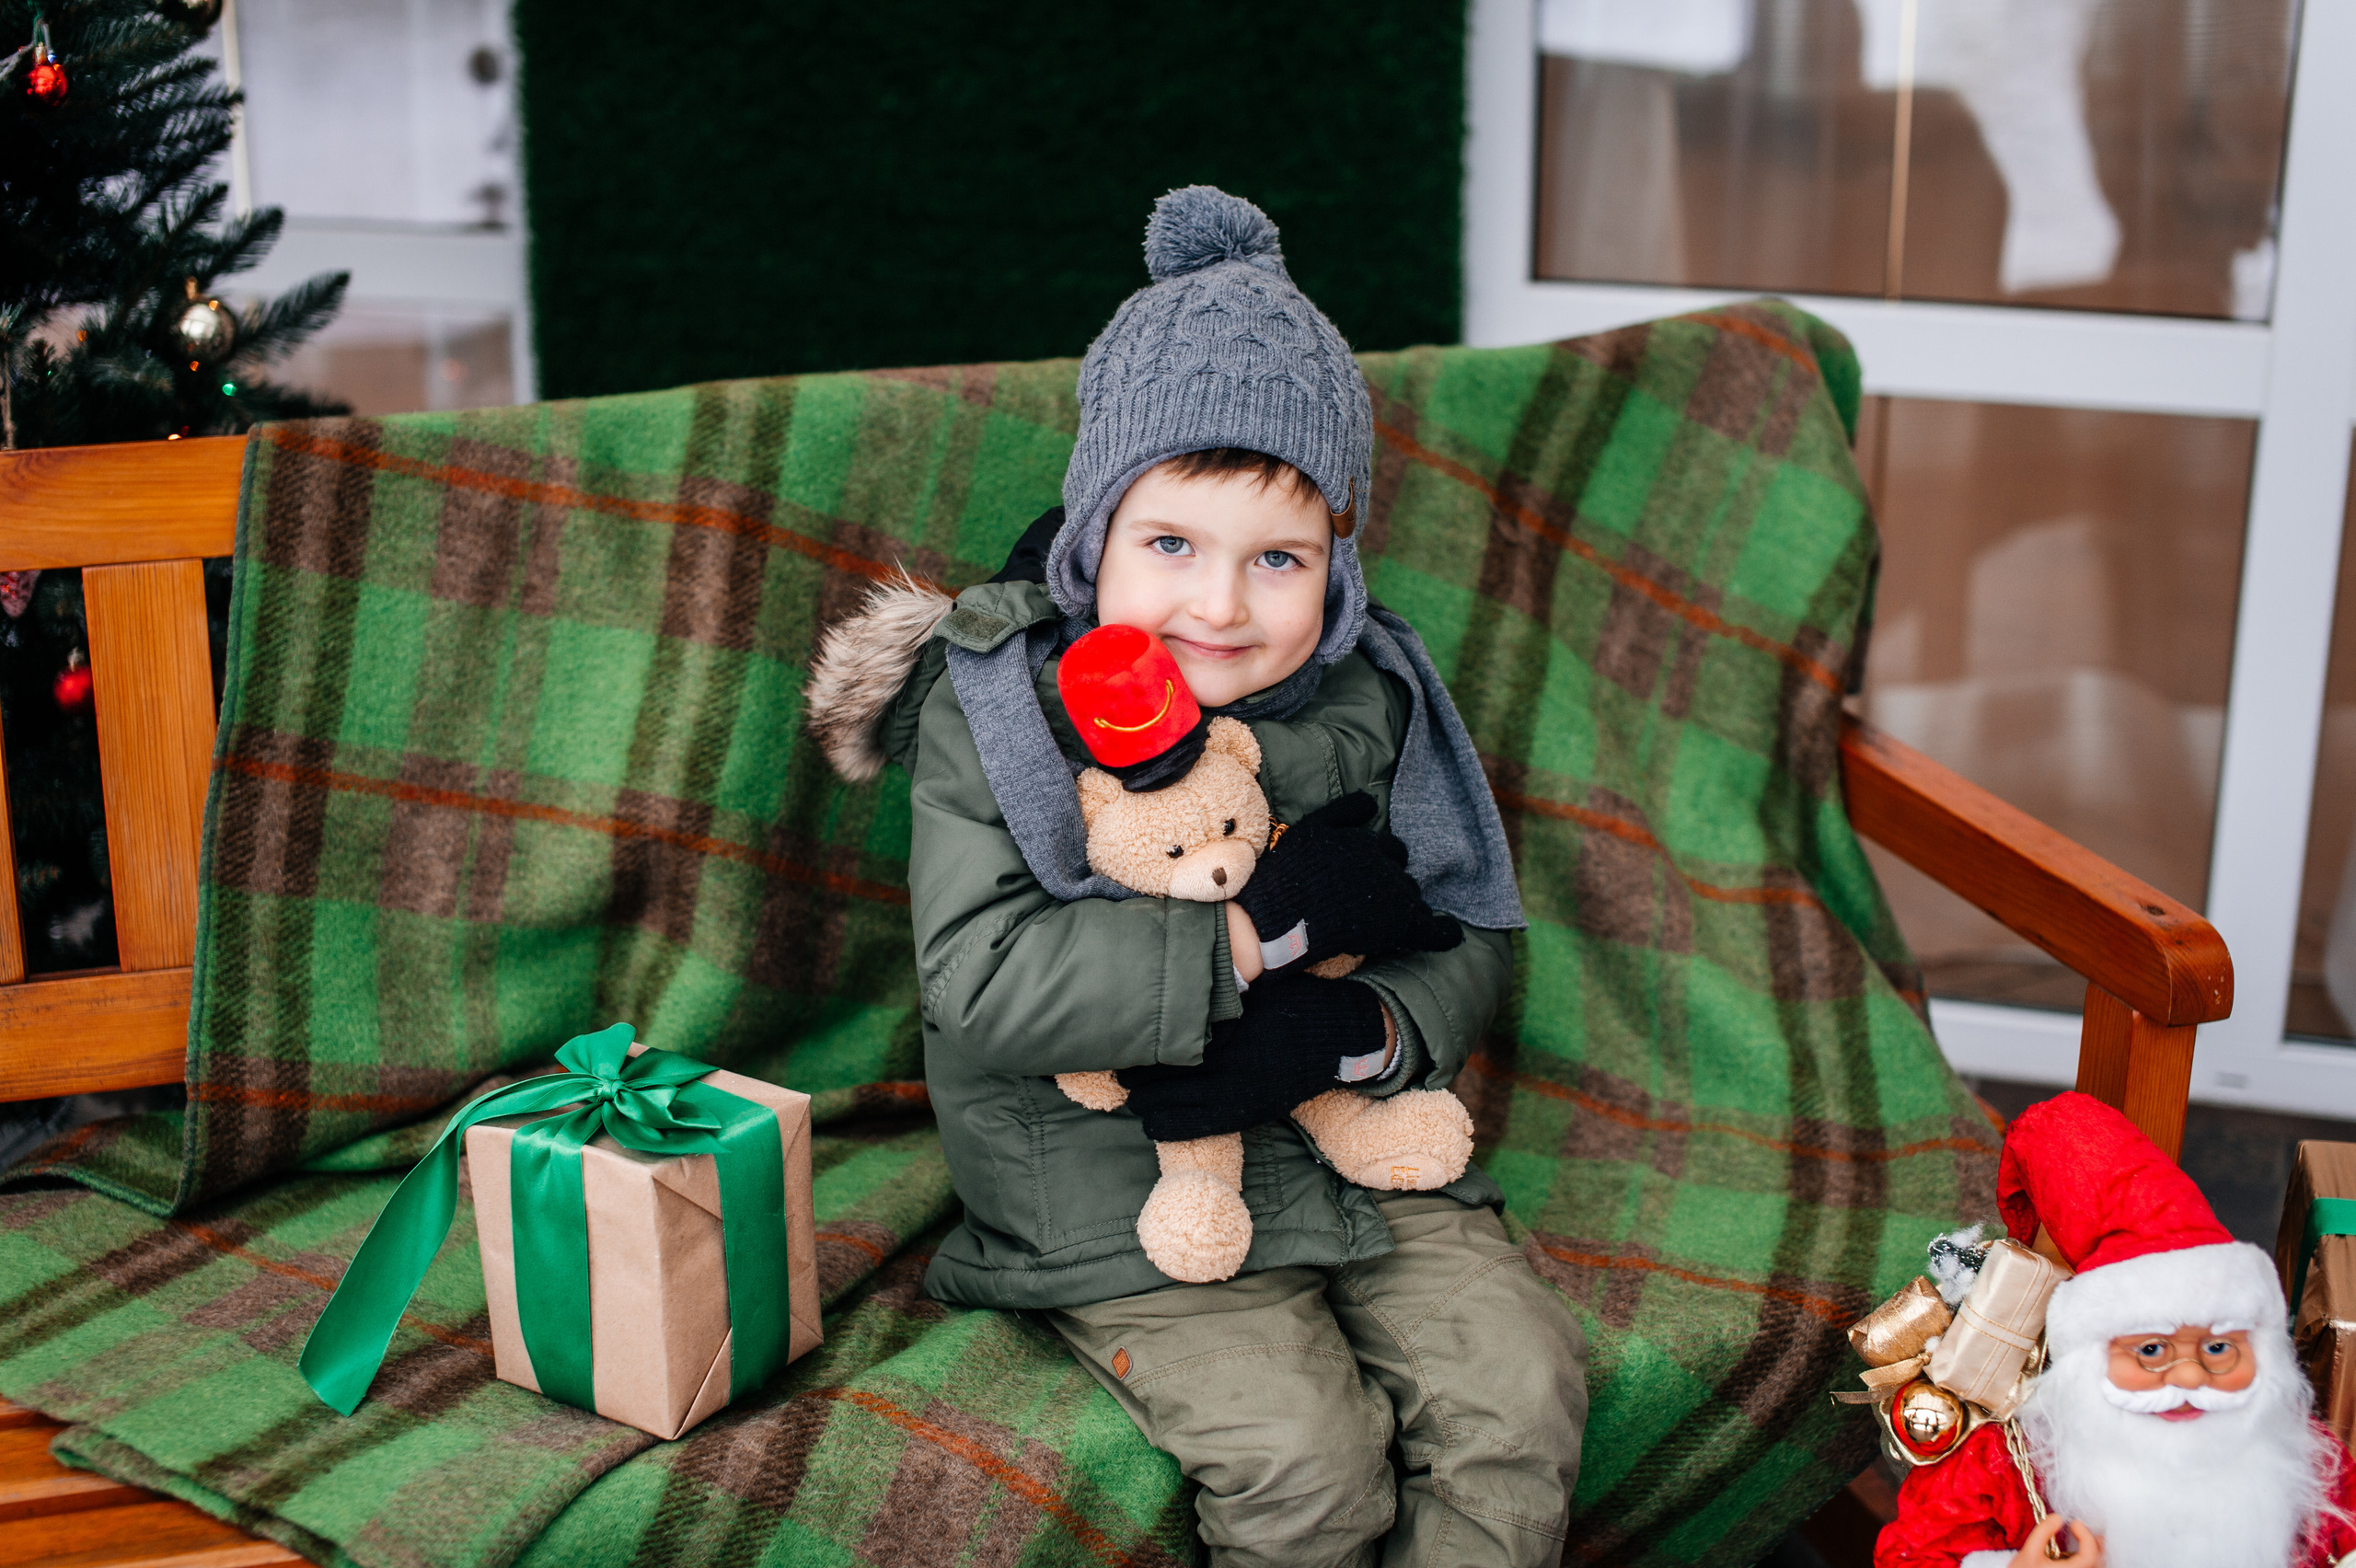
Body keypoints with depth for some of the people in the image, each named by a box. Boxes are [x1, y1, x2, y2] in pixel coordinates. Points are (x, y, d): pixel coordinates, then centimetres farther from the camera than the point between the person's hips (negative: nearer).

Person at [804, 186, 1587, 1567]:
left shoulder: (1368, 698, 1)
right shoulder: (995, 706, -11)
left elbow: (1474, 939, 5)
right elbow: (982, 982, -23)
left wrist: (1354, 1032, -18)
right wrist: (1259, 932, -24)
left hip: (1358, 1145, 4)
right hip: (1125, 1197, -4)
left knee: (1522, 1386, -12)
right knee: (1304, 1455, -21)